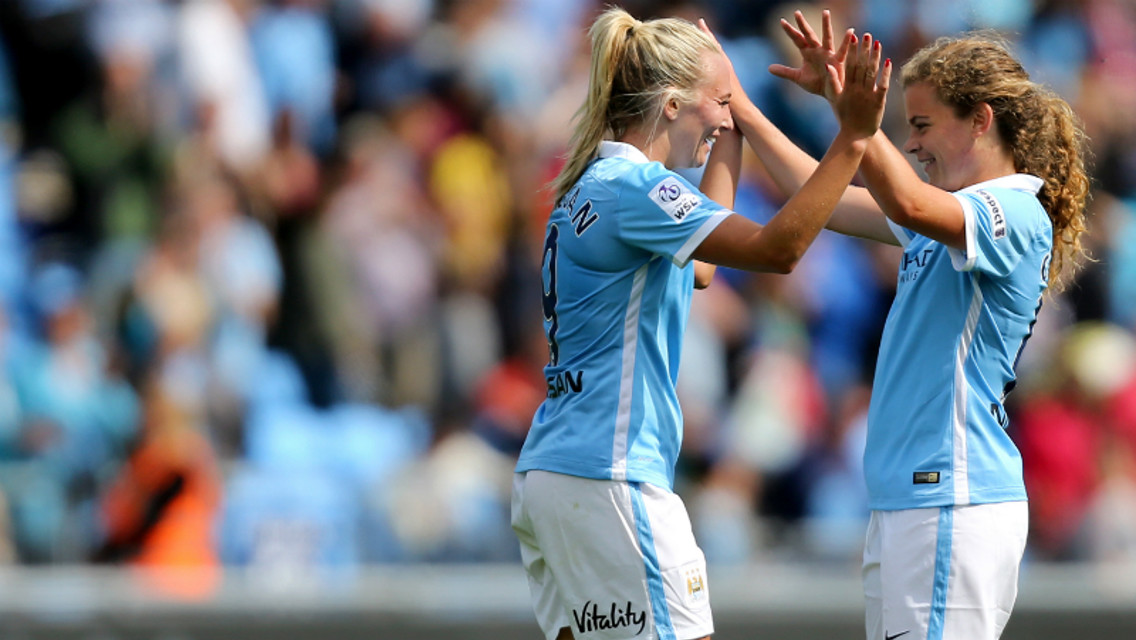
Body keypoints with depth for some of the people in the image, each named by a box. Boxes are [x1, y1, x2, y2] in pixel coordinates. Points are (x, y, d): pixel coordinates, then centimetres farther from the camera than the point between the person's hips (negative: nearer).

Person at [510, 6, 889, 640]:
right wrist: (852, 138, -25)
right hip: (608, 480, -10)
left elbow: (699, 265, 33)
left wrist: (731, 138, 33)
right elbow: (776, 248, -23)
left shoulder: (593, 185, 18)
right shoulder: (631, 183, -13)